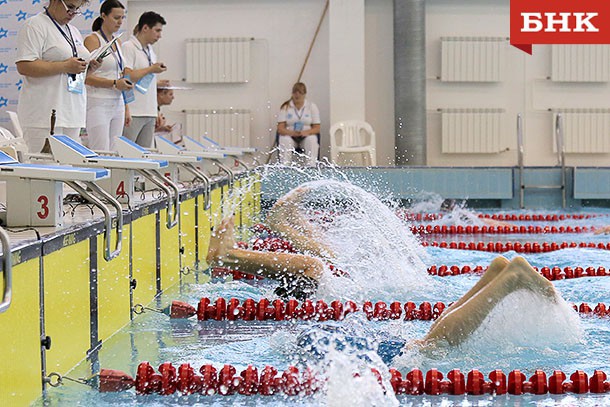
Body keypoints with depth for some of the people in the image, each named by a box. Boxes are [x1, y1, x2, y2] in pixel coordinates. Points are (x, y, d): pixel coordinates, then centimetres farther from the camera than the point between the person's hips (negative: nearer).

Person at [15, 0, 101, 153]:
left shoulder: (74, 31, 22)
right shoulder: (35, 26, -4)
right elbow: (24, 66, -16)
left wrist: (90, 68, 6)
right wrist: (65, 66, -18)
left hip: (73, 115, 8)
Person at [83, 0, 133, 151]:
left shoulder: (117, 42, 17)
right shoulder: (92, 40, -6)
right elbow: (87, 77, -14)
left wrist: (126, 108, 18)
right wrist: (114, 83, -22)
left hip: (117, 104, 7)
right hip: (99, 103, -7)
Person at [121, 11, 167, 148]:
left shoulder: (150, 51, 20)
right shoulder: (128, 47, -6)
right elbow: (126, 76, -17)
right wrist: (151, 69, -7)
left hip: (149, 113, 8)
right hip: (133, 112, -8)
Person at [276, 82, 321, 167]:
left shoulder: (312, 106, 4)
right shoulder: (285, 107, 2)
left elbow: (317, 128, 0)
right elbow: (280, 128, -5)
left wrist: (307, 132, -22)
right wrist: (292, 133, -25)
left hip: (306, 135, 1)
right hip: (290, 135, 0)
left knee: (312, 140, -34)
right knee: (285, 140, -35)